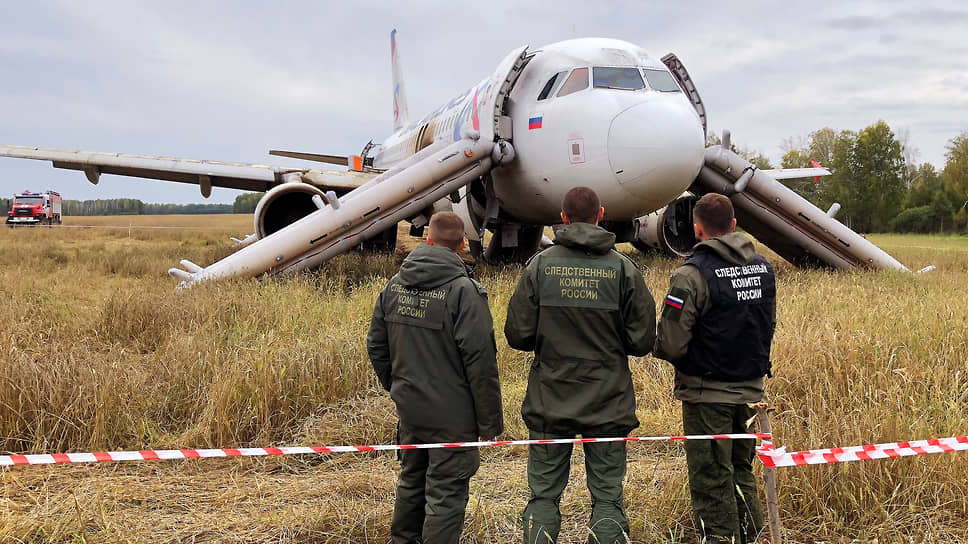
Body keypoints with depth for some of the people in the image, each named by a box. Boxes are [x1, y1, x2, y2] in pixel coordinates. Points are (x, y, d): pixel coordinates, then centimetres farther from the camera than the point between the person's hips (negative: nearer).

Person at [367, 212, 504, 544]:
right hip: (451, 416, -7)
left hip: (408, 408, 7)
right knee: (445, 493, 3)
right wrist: (490, 421, -11)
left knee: (411, 482, 24)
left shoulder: (394, 285, 3)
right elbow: (480, 362, -19)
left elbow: (376, 346, 12)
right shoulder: (464, 291, -18)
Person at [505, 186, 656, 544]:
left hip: (549, 403, 0)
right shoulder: (623, 268, -4)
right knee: (607, 497, 9)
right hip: (608, 405, 0)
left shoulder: (540, 264, -4)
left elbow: (518, 336, -5)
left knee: (543, 496, 10)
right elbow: (642, 342, -4)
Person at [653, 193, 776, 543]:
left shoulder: (693, 274, -18)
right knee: (741, 472, 21)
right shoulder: (763, 268, 4)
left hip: (707, 393, -7)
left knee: (712, 482, 4)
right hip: (751, 388, 7)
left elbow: (670, 345, -20)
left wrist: (659, 348, 1)